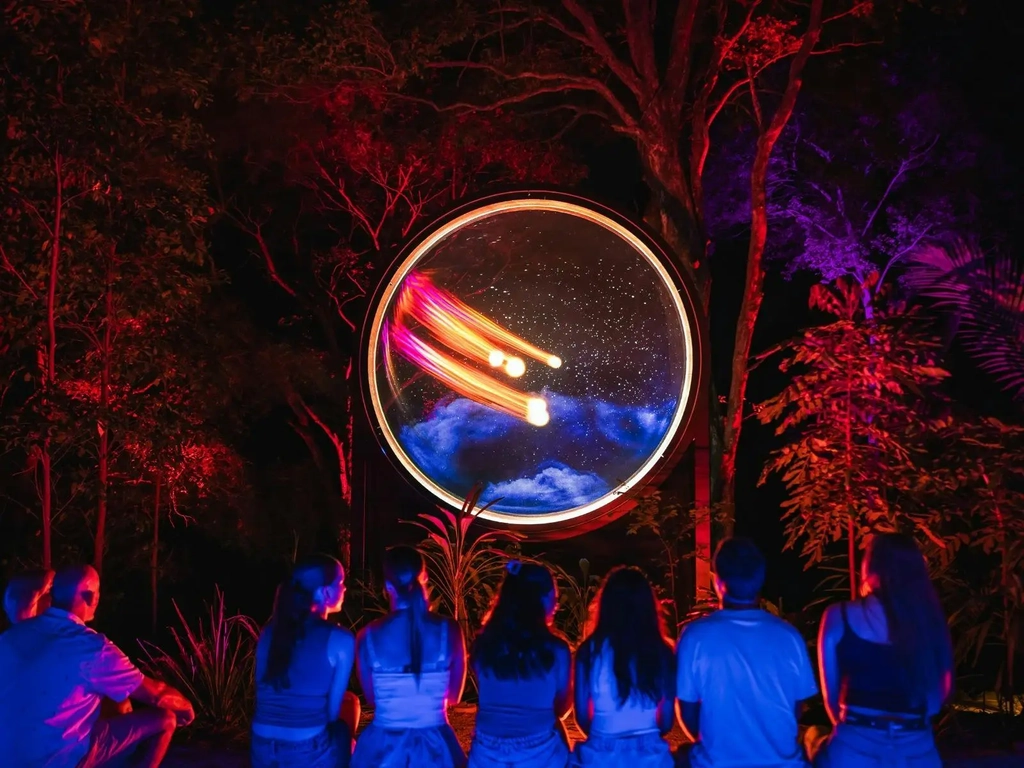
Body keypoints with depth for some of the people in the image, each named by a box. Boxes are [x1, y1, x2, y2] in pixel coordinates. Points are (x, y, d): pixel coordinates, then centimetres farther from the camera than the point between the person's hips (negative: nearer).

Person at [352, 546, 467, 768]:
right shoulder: (448, 630, -9)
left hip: (384, 748, 0)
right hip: (435, 749, 0)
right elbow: (454, 695, 2)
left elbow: (371, 698, 3)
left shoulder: (369, 635, -10)